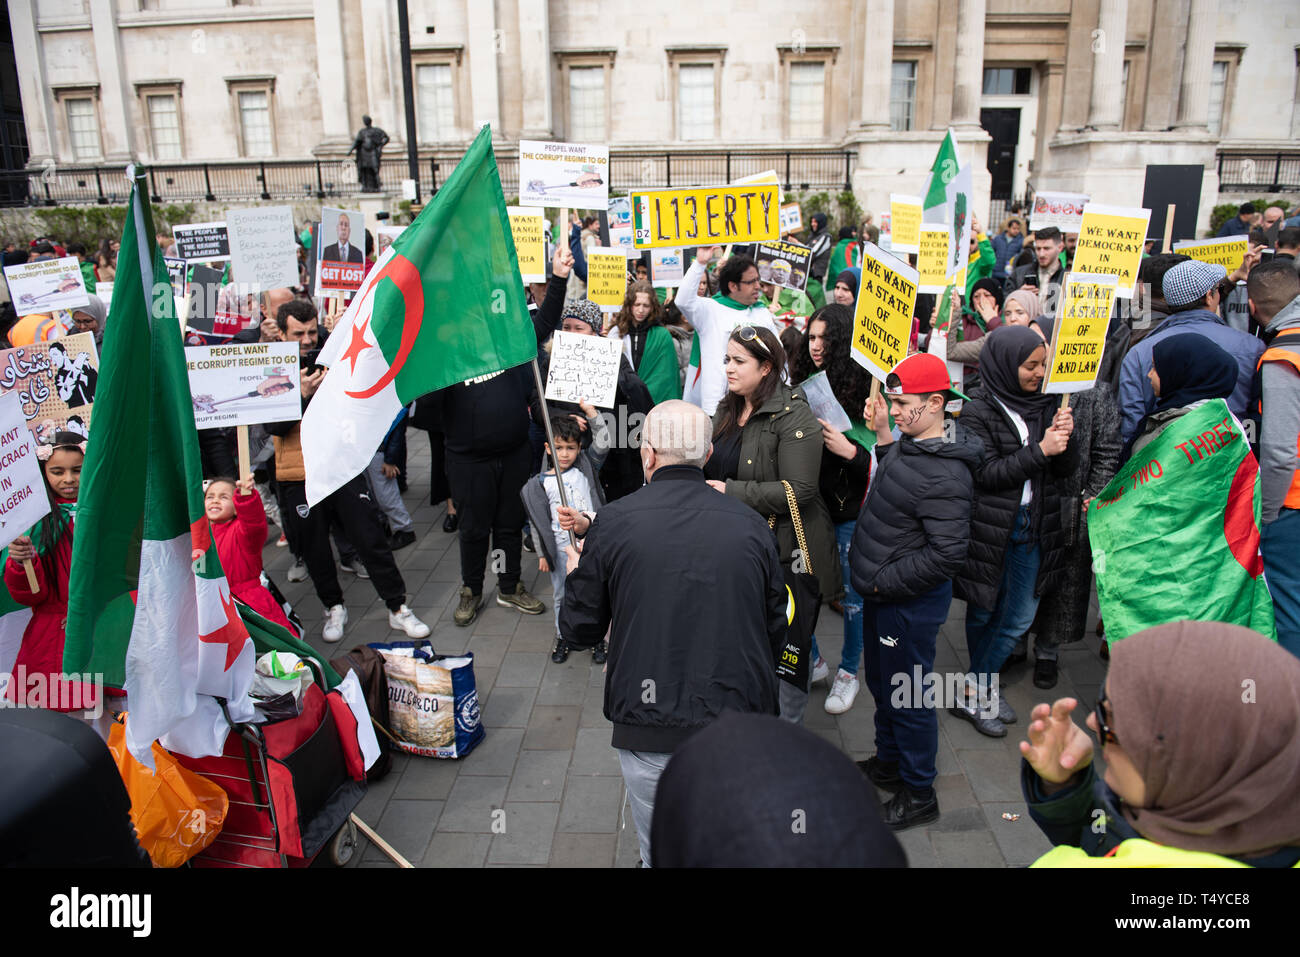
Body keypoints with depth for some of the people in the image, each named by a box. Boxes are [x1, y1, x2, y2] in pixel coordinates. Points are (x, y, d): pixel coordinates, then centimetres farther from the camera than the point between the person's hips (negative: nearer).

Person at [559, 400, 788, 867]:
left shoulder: (613, 522, -9)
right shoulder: (750, 524, -3)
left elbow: (579, 631, 0)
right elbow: (776, 631, 6)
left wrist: (576, 576, 21)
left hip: (650, 730, -2)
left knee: (660, 852, 18)